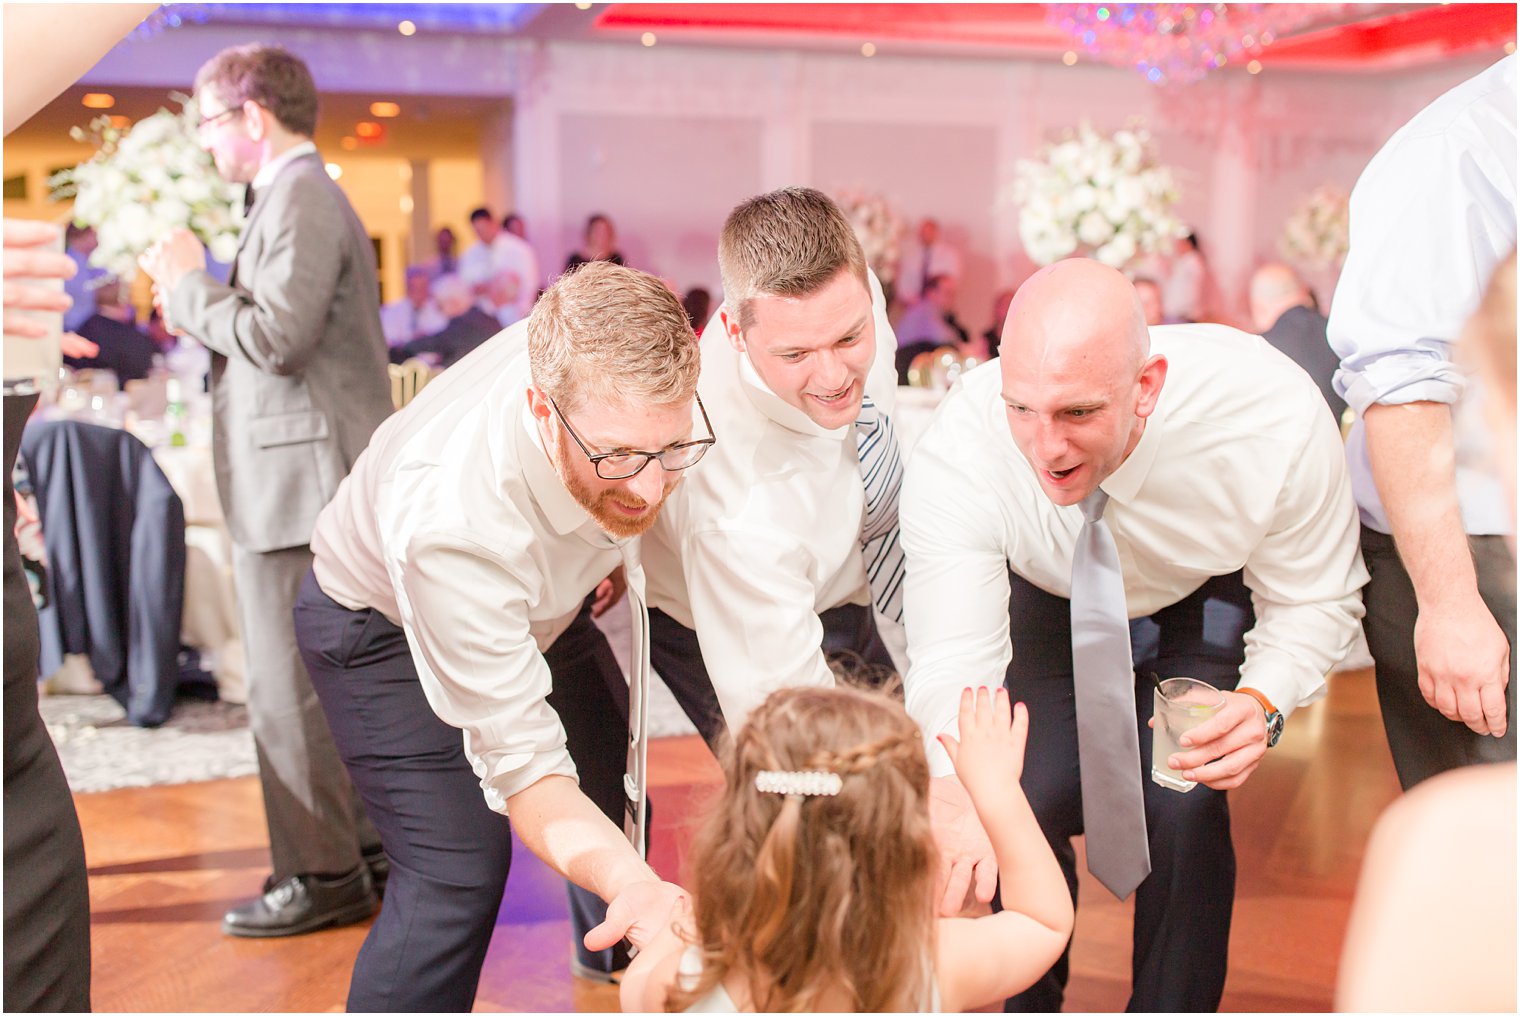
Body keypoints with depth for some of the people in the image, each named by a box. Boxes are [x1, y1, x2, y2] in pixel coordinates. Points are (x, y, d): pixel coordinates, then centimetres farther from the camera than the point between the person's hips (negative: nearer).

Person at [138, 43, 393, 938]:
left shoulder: (301, 198, -13)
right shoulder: (303, 195, 20)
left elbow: (277, 337, -23)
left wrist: (189, 281, -10)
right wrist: (196, 293, 10)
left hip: (302, 486, -11)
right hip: (314, 485, 11)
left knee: (294, 693, -4)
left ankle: (323, 878, 5)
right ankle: (368, 846, 27)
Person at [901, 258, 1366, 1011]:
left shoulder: (1273, 419, -36)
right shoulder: (955, 458, -37)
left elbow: (1313, 601, -20)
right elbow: (952, 663, -38)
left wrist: (1263, 701, -41)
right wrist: (957, 793, -60)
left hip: (1207, 602, 0)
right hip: (1051, 605, 0)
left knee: (1184, 806, -20)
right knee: (1023, 801, -16)